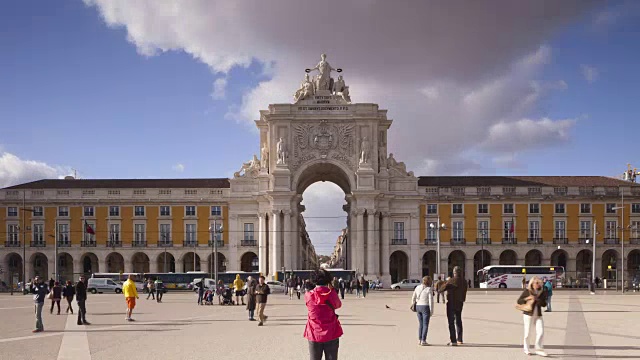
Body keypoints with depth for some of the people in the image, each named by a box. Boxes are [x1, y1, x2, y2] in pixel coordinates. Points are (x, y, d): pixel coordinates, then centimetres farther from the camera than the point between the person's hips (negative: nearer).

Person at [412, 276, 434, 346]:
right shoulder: (429, 289, -10)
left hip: (418, 307, 5)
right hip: (425, 307, -5)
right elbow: (431, 301, -13)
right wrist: (431, 311, -8)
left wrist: (414, 307, 19)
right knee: (425, 324, 1)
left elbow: (413, 298, 9)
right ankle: (423, 341, -2)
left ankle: (419, 340, 15)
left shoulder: (417, 287, 5)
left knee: (420, 324, 15)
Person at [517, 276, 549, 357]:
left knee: (541, 331, -7)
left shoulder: (542, 292, 3)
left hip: (538, 315, 3)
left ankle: (538, 349, 3)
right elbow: (519, 301, -2)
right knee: (527, 332, 3)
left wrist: (536, 299, -17)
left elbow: (544, 304, -2)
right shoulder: (527, 291, -5)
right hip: (528, 314, -3)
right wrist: (527, 298, -19)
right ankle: (526, 349, 18)